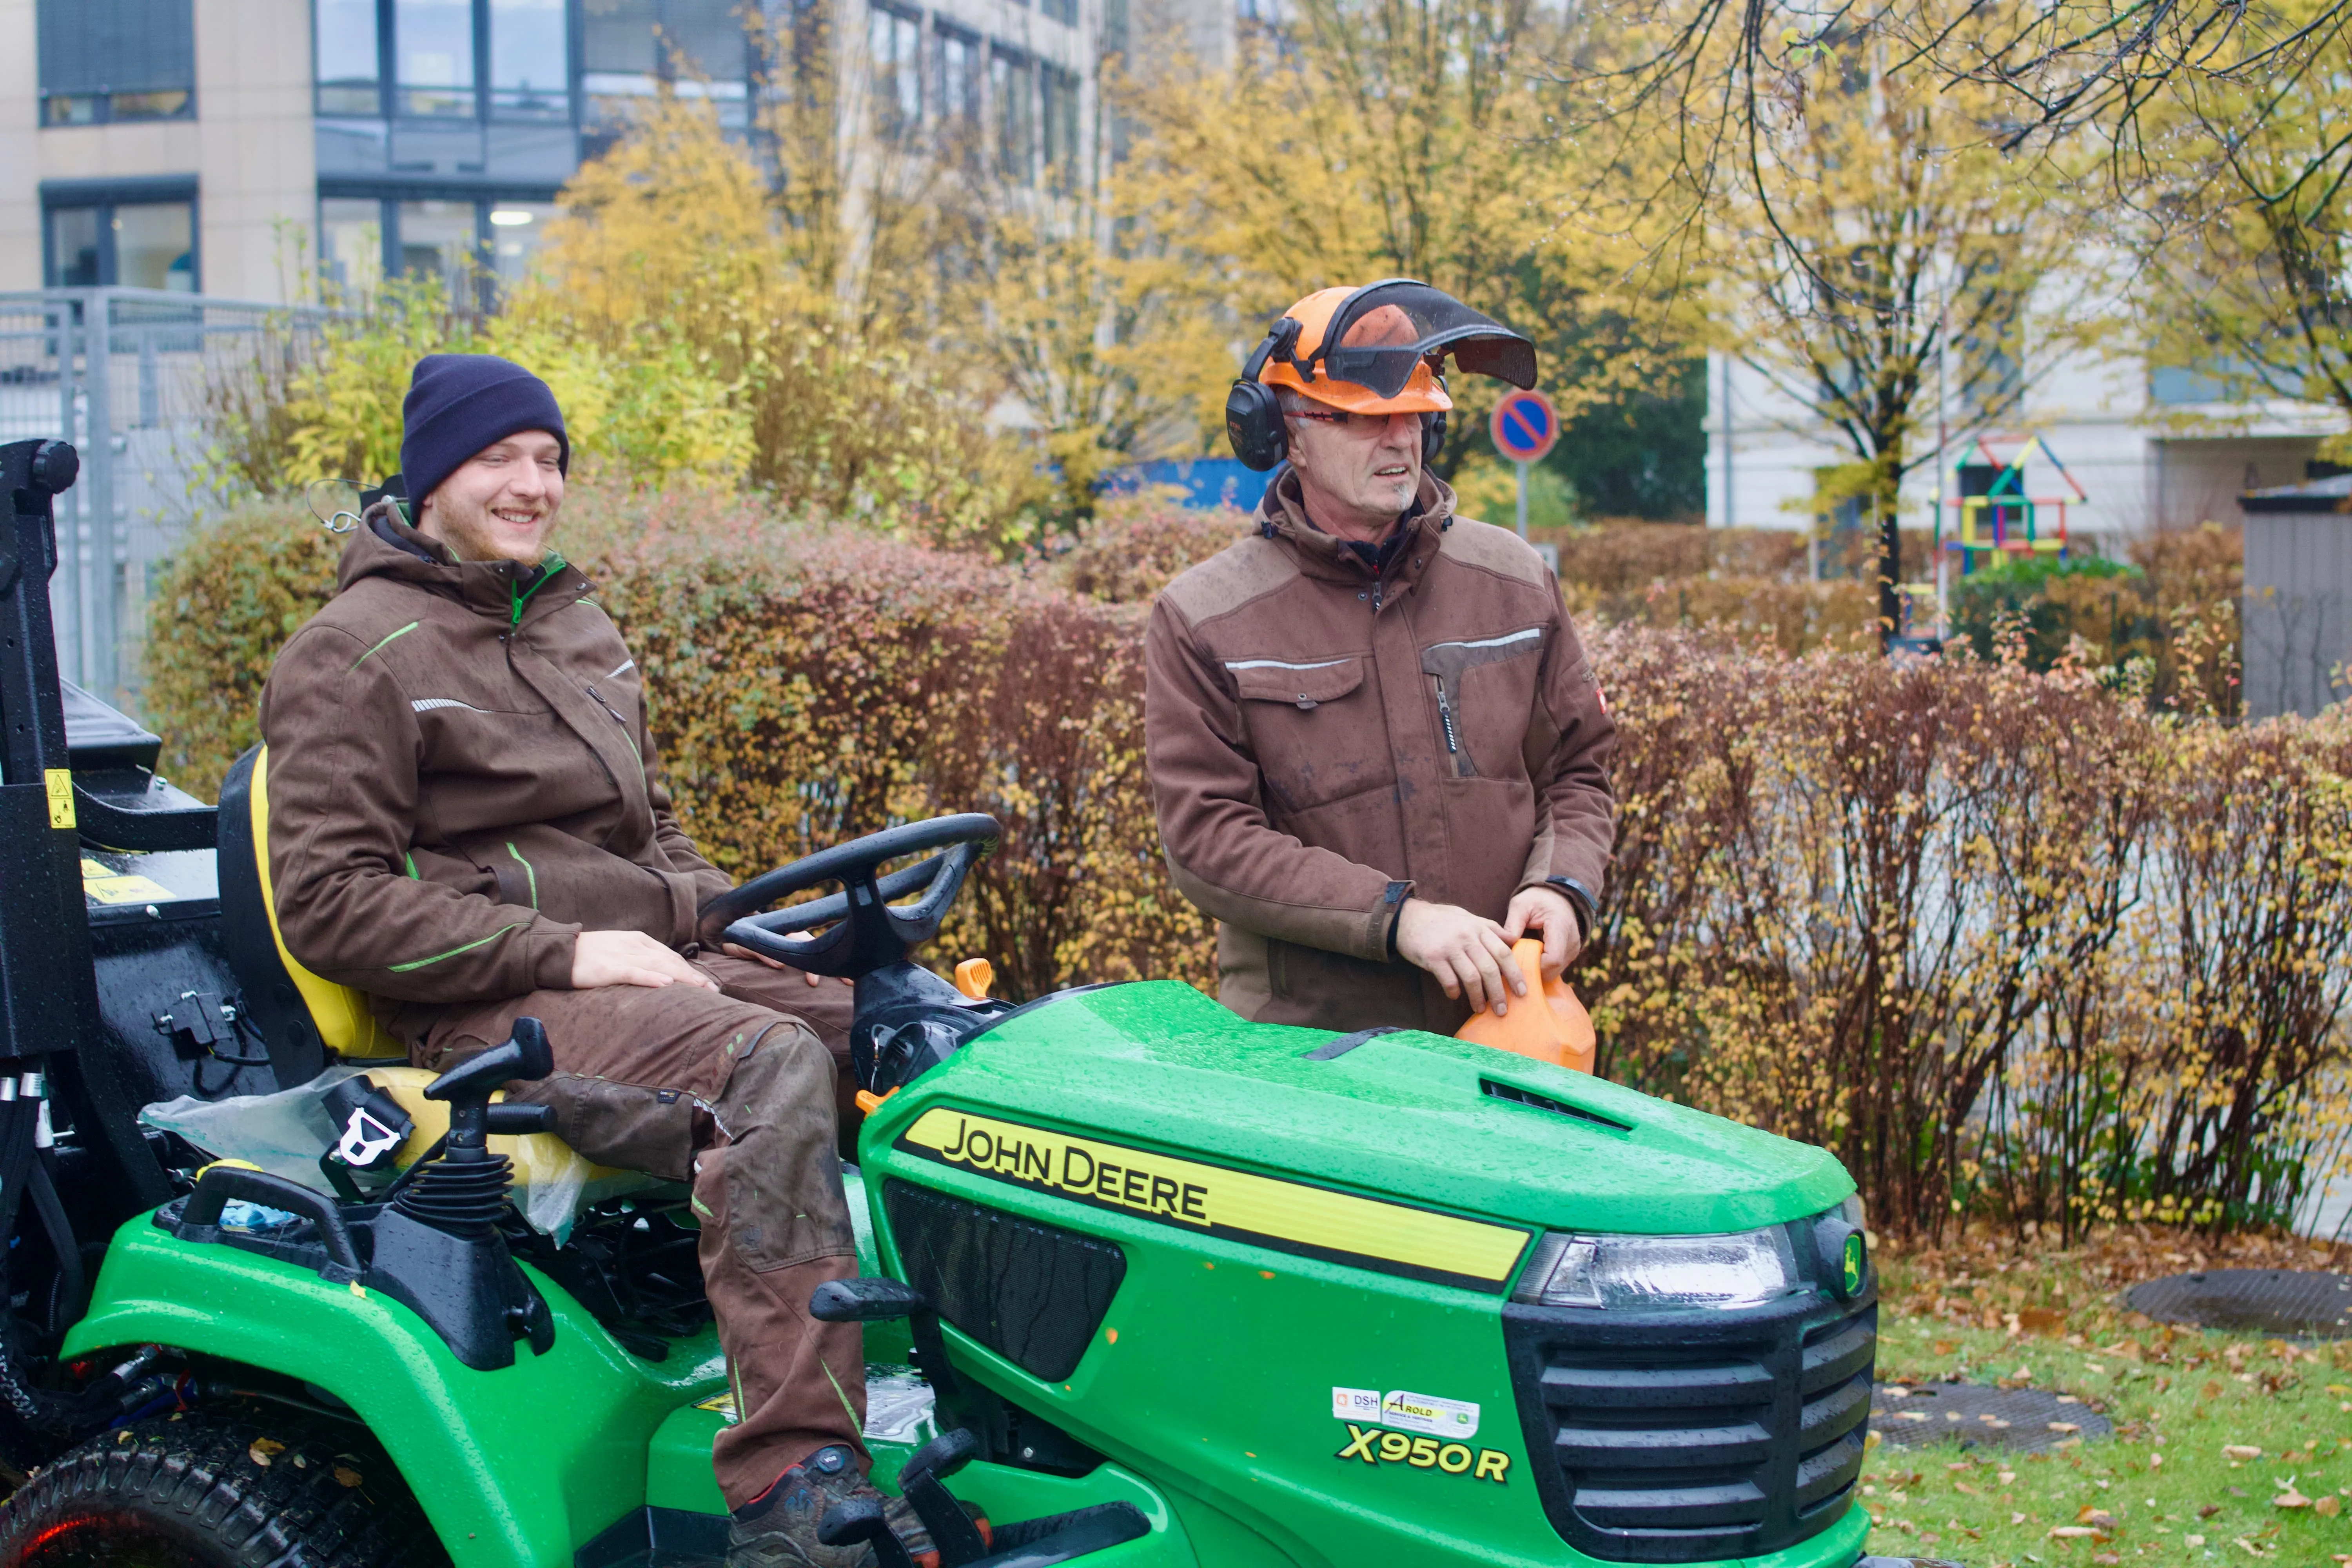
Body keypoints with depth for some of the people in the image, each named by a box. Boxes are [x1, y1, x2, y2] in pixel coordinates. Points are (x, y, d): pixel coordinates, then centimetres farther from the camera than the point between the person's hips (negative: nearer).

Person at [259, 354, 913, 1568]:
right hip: (490, 1010, -7)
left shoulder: (574, 626, 22)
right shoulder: (354, 656, -2)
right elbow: (329, 905, -9)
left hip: (653, 965, 7)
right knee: (768, 1064, -34)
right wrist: (564, 953, -17)